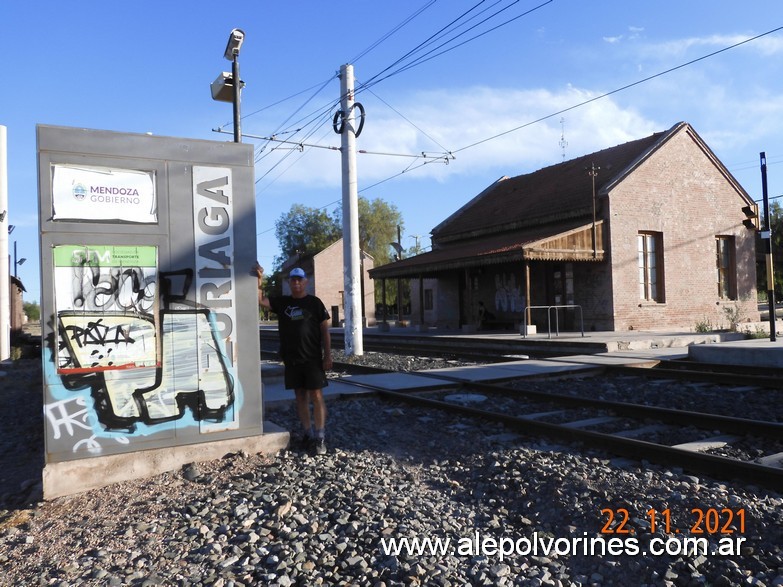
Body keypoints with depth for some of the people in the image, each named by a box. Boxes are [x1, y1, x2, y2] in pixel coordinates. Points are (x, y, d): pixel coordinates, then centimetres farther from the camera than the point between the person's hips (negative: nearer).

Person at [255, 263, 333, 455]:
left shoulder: (314, 302, 0)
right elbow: (260, 300, 3)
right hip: (291, 359, 4)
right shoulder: (282, 302, 11)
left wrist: (328, 355, -9)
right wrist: (259, 279, -10)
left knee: (316, 396, -6)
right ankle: (307, 434, 18)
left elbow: (324, 330, -2)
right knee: (300, 396, 9)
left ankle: (320, 438, -2)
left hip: (312, 359, -4)